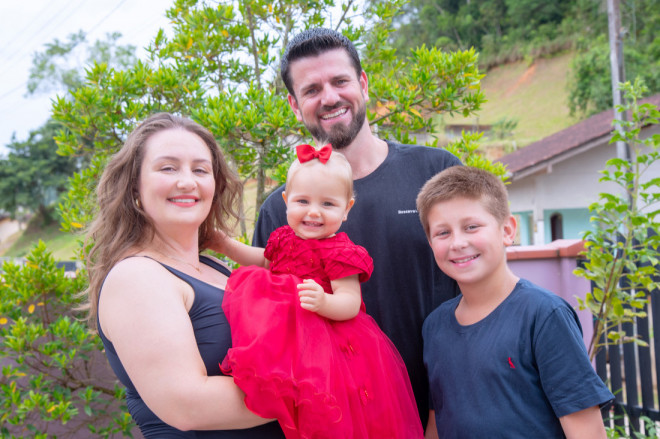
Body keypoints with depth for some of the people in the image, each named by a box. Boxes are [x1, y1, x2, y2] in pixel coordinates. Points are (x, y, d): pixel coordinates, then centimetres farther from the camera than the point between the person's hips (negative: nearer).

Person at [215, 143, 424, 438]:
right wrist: (224, 244, 24)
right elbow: (263, 260, 29)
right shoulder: (284, 239, 6)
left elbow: (350, 303, -24)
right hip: (286, 337, 7)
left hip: (329, 345, -7)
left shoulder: (340, 253, -16)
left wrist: (323, 302, -44)